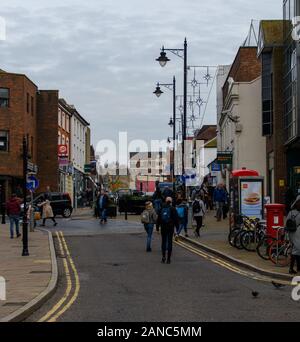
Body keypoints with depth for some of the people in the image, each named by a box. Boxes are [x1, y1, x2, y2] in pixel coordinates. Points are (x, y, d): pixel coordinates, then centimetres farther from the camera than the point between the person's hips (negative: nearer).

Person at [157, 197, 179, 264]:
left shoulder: (162, 209, 3)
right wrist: (177, 228, 1)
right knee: (170, 242, 3)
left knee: (163, 241, 11)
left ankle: (163, 256, -3)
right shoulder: (173, 209, -5)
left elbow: (158, 219, 7)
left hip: (163, 228, 2)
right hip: (171, 228, -2)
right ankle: (168, 259, 3)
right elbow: (176, 219, -5)